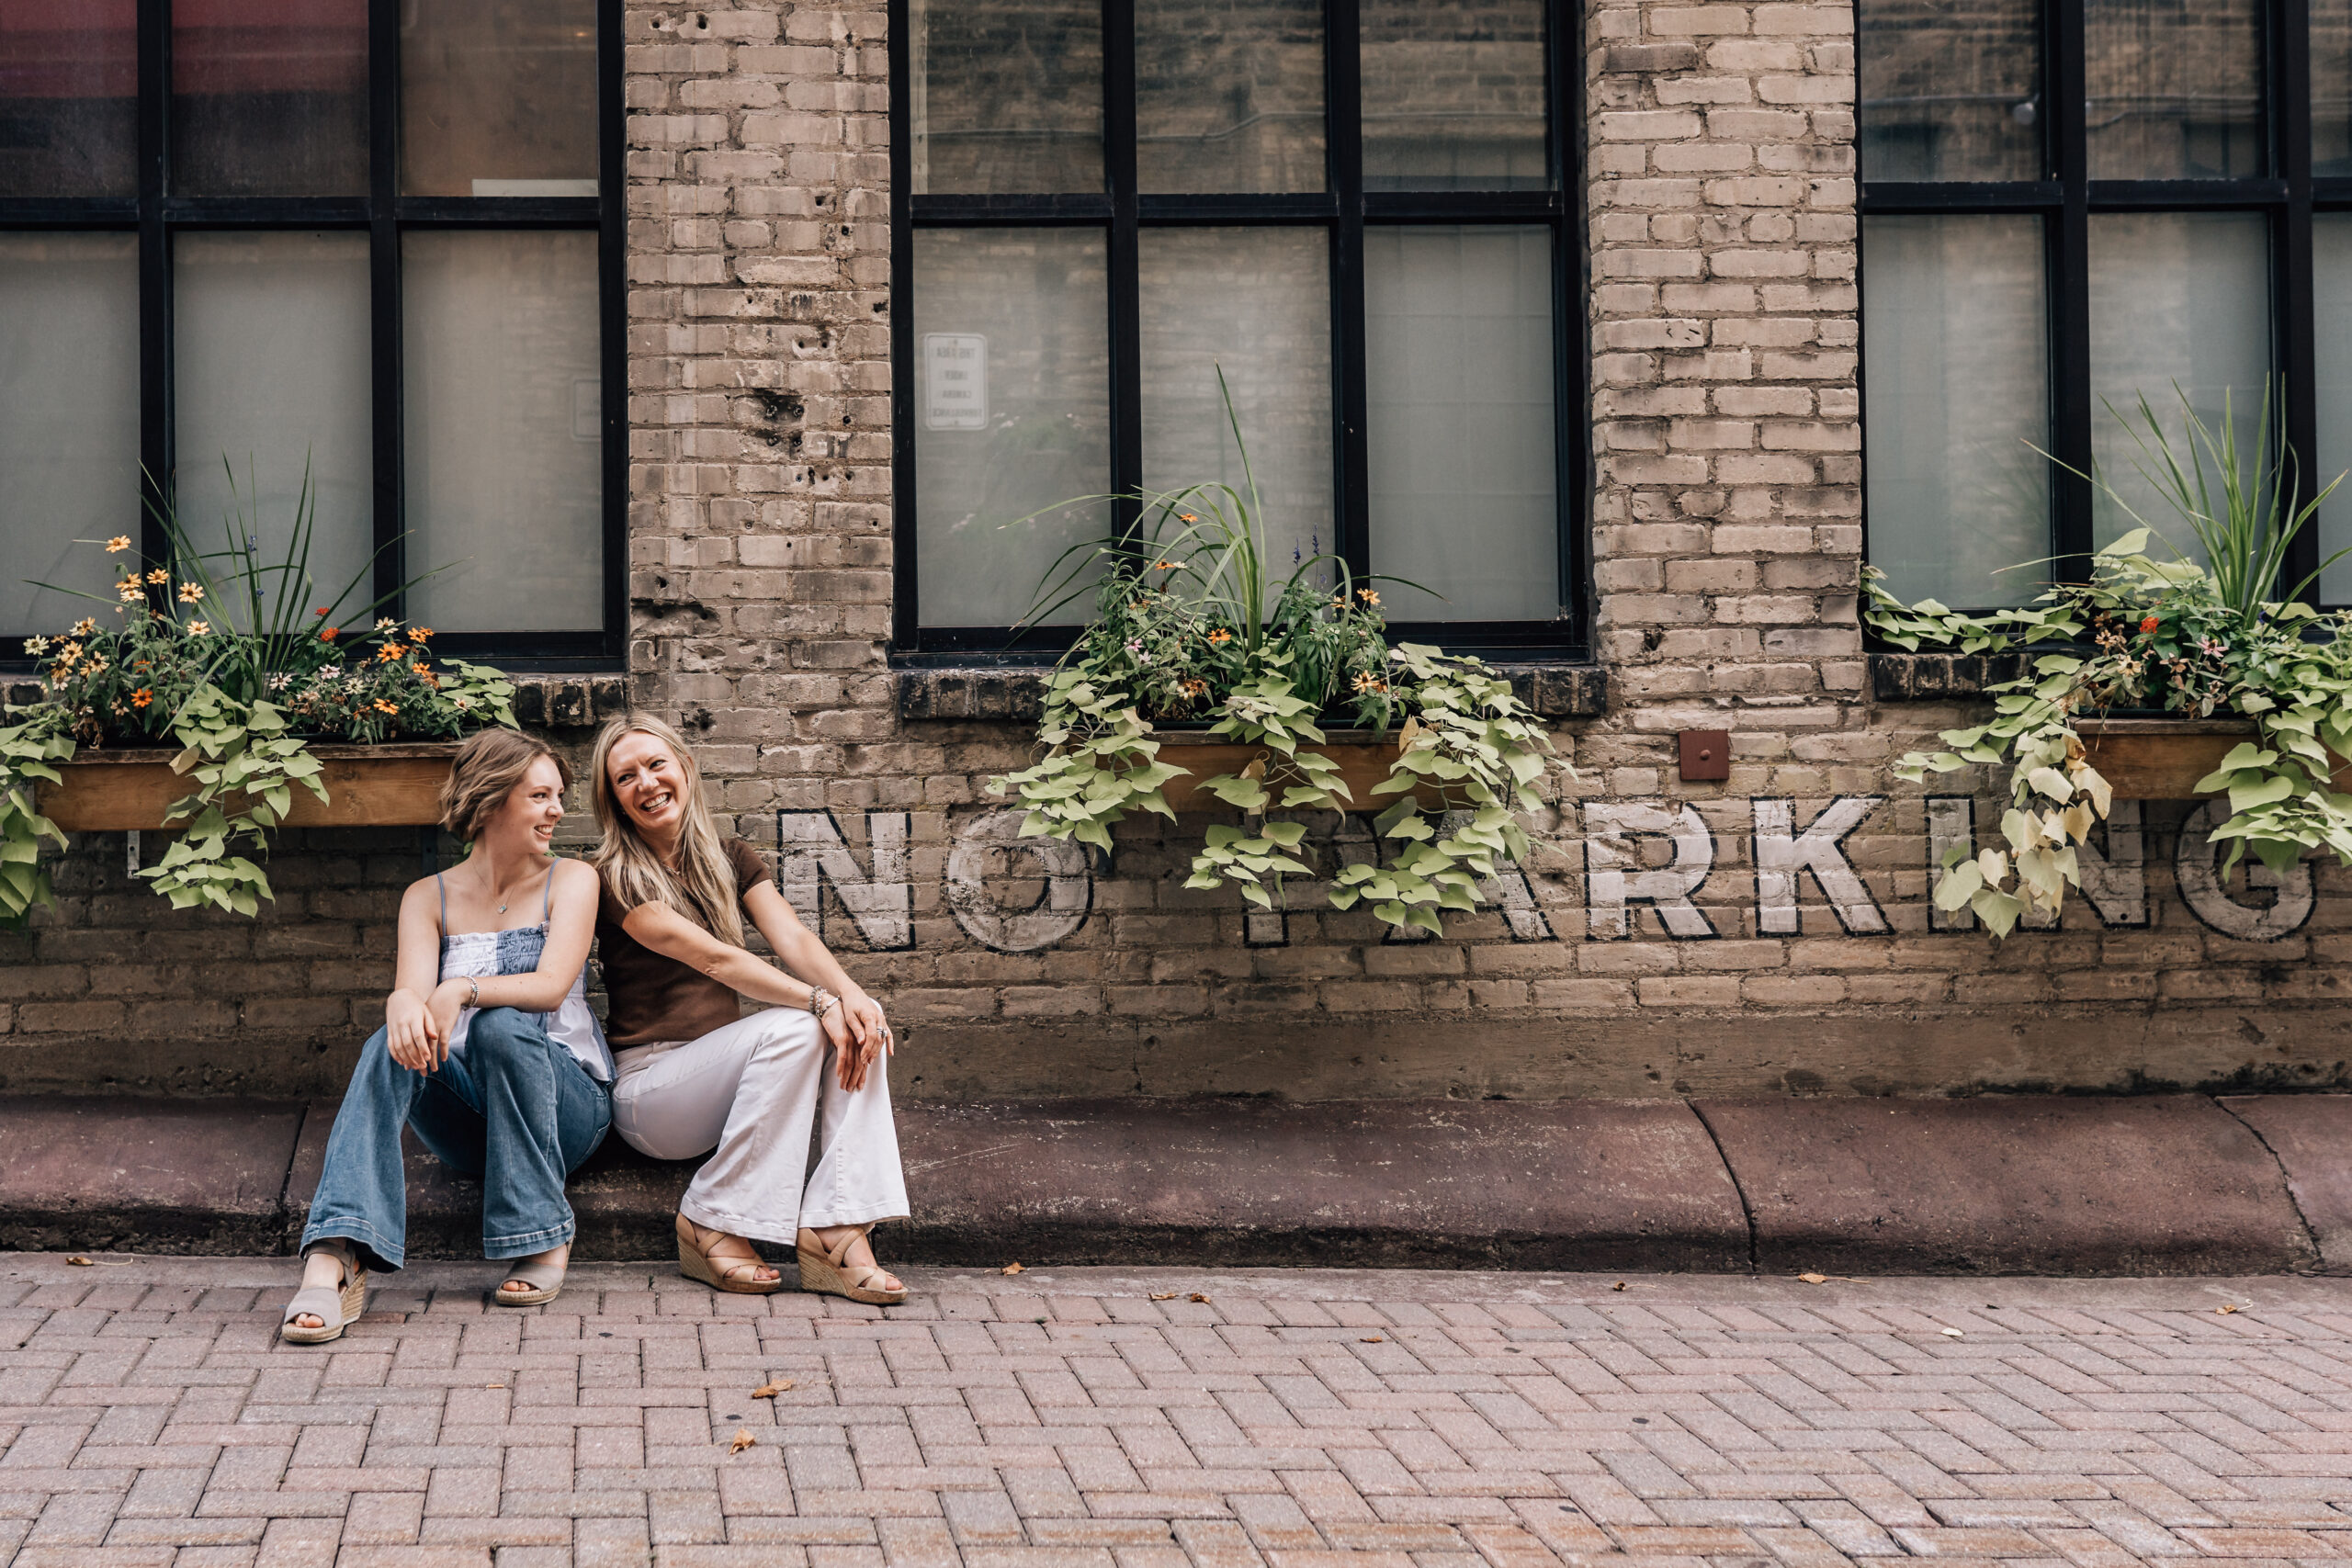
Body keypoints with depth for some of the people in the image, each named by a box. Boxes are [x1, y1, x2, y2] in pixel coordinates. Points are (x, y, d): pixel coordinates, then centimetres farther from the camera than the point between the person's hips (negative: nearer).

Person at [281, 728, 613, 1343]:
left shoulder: (571, 880, 3)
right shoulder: (429, 898, 9)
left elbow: (552, 986, -14)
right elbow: (414, 988, -8)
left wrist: (461, 991, -31)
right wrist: (404, 1003, -34)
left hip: (568, 1097, -2)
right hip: (465, 1120, 2)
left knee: (499, 1026, -32)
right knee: (391, 1048, -28)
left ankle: (542, 1239, -22)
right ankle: (335, 1263, -45)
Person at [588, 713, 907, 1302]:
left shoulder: (730, 861, 12)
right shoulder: (613, 879, -7)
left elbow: (793, 938, -4)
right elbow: (713, 958, -19)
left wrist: (851, 993, -25)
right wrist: (820, 1001, -29)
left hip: (723, 1070, 6)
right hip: (648, 1087, -6)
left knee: (861, 1034, -20)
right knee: (791, 1027, -31)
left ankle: (837, 1231, -31)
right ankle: (711, 1226, -23)